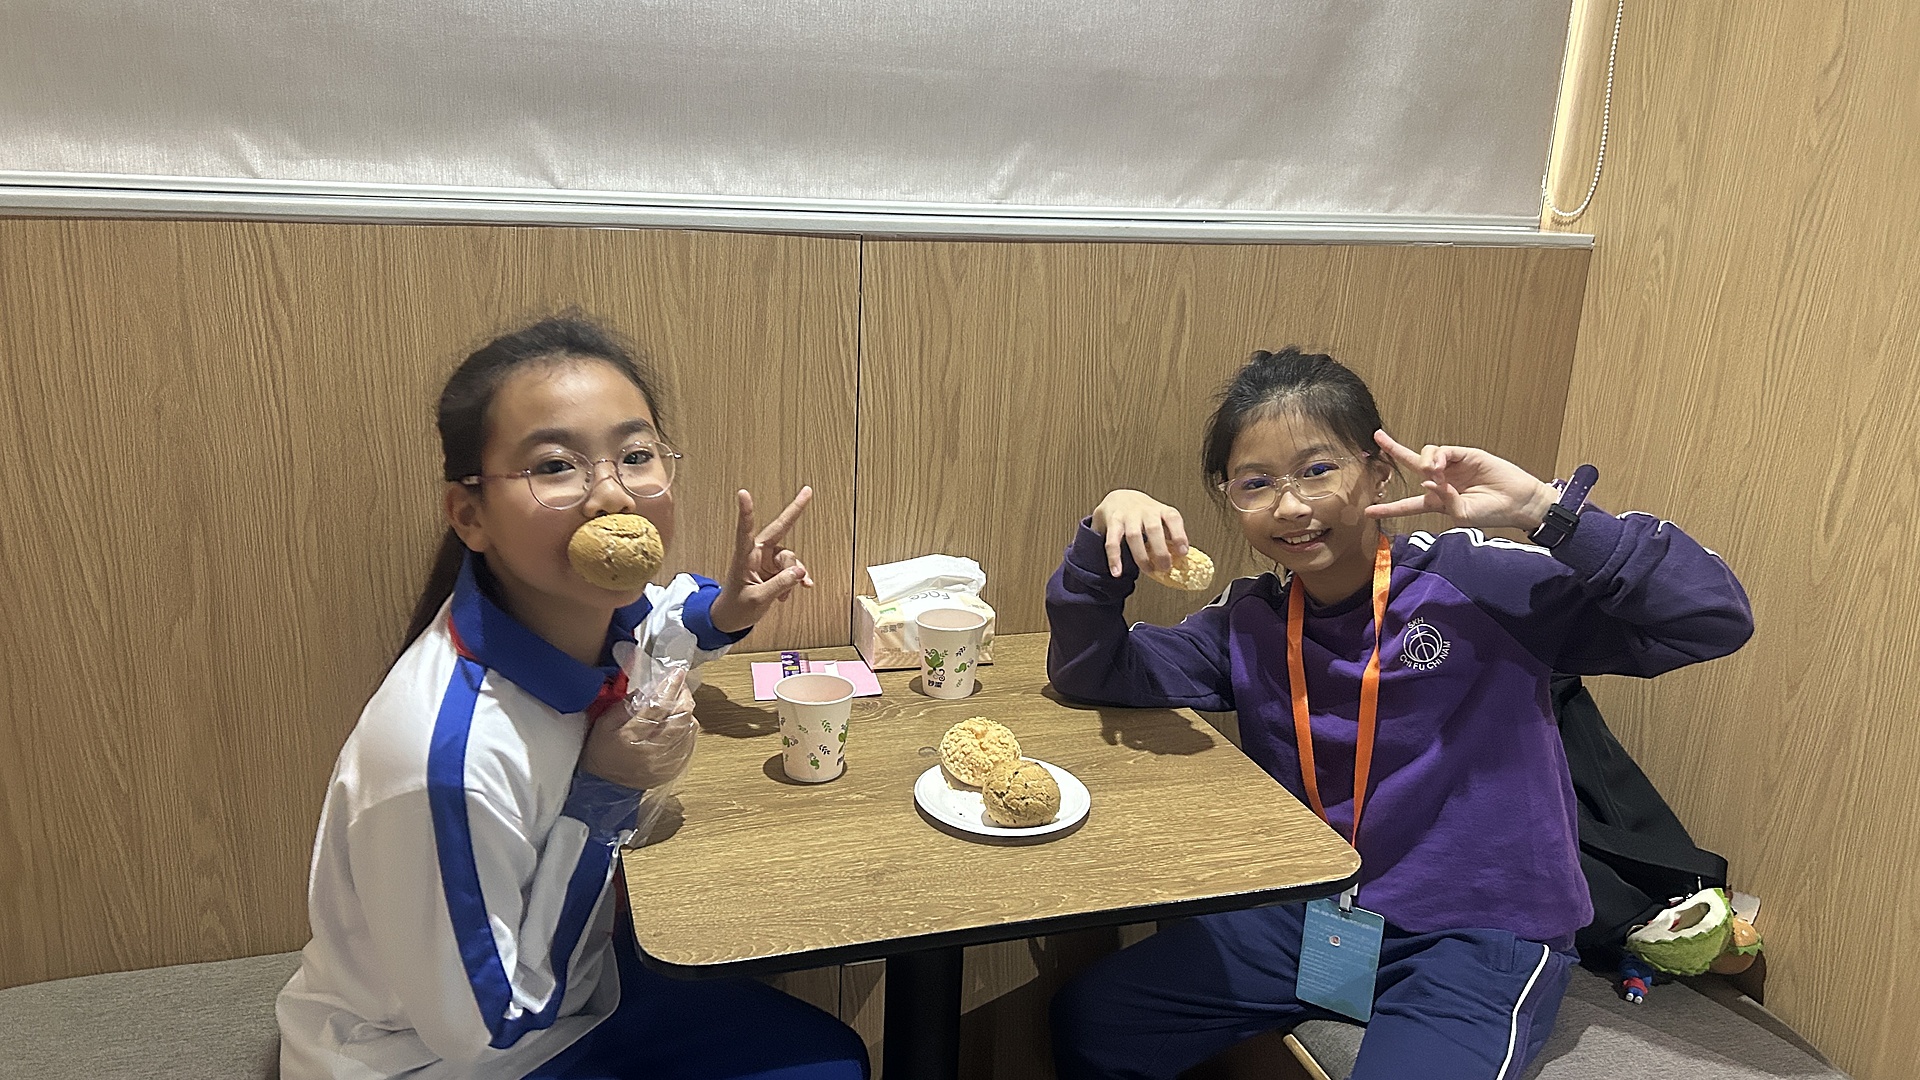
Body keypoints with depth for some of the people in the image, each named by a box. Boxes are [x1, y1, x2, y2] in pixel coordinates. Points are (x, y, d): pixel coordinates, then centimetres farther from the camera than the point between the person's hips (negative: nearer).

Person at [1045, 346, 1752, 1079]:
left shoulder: (1479, 583, -14)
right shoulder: (1249, 623, 1)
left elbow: (1715, 618, -17)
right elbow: (1088, 672, 3)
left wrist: (1542, 510, -27)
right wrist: (1105, 542, -15)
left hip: (1481, 935, -4)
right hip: (1310, 914, 5)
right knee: (1089, 1020, -2)